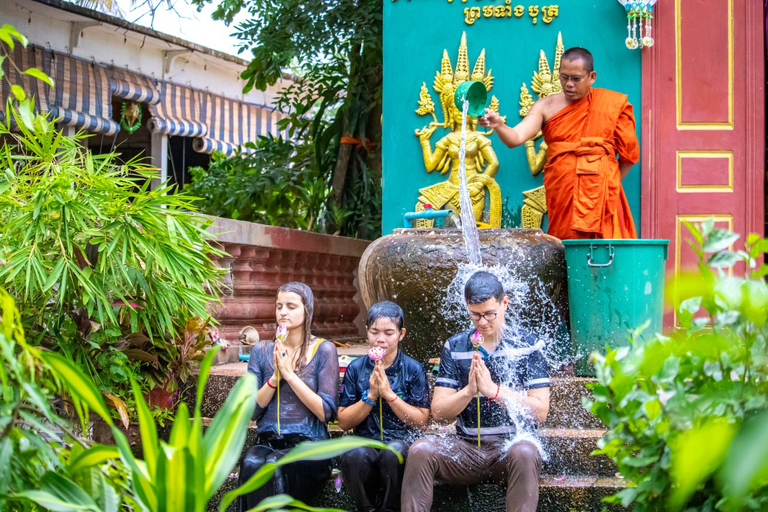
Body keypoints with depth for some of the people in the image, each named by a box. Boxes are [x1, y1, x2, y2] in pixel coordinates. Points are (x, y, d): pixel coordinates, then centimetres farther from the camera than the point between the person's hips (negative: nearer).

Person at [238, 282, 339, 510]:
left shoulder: (323, 350, 3)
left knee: (274, 465, -35)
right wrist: (274, 377, -8)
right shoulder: (262, 351, 12)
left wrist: (289, 374, -10)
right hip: (267, 442, 3)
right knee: (251, 463, -33)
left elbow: (325, 412, -6)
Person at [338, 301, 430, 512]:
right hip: (366, 442, 1)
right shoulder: (356, 368, 8)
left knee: (393, 452, -37)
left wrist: (389, 394, -12)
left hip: (403, 441, -1)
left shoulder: (414, 370, 4)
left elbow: (421, 421, -2)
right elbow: (344, 422, 5)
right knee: (355, 455, -35)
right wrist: (371, 396, -9)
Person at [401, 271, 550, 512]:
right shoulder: (455, 347, 9)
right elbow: (439, 412, 3)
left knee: (524, 453, -37)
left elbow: (540, 411, -6)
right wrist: (469, 391, -16)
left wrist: (493, 389, -17)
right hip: (466, 447, 2)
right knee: (420, 450, -26)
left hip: (511, 445, -2)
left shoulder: (526, 345, 3)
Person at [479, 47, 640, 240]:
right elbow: (515, 138, -11)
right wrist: (498, 125, -30)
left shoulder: (612, 105, 5)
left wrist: (611, 183, 9)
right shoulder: (546, 107, 4)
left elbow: (629, 153, 11)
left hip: (600, 195, 0)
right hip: (560, 194, 0)